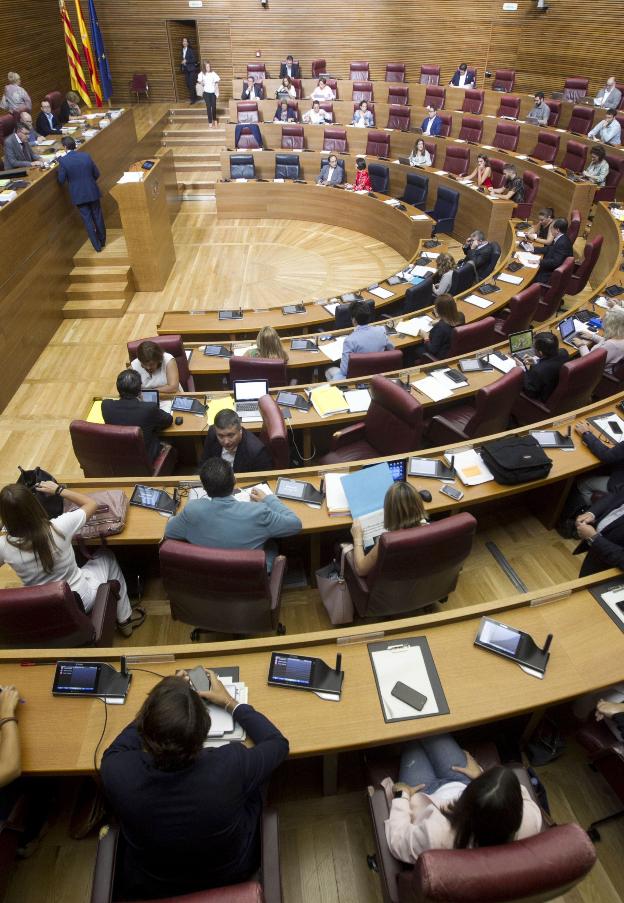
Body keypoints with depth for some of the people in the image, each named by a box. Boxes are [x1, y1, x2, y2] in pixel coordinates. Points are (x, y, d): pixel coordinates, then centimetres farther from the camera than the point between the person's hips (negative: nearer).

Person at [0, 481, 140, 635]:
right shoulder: (59, 527, -29)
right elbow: (92, 503, -10)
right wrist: (58, 489, -3)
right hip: (81, 601, -3)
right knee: (106, 556, 23)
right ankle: (125, 619, 34)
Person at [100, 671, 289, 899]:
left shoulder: (117, 772, -34)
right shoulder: (231, 765, -37)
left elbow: (117, 750, -7)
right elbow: (278, 743, -14)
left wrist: (161, 702, -4)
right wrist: (230, 702, -6)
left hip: (148, 887, 1)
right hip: (230, 877, -1)